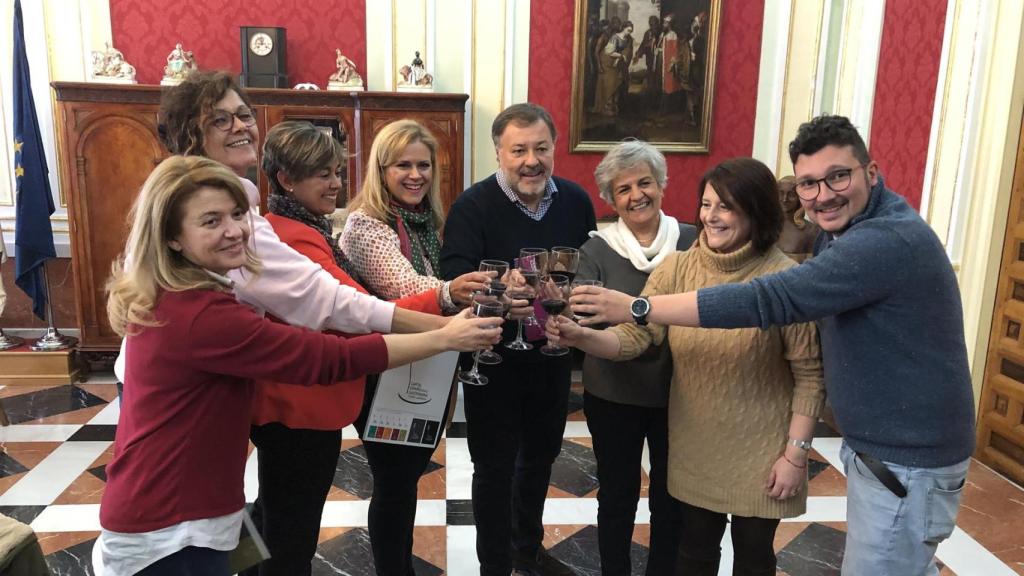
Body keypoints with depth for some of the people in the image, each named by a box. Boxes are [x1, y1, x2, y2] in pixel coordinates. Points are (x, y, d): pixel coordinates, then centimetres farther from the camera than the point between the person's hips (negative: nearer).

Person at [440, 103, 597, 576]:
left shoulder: (576, 201, -2)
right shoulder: (472, 206, -16)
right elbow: (454, 281, -27)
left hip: (554, 355, 5)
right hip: (494, 359, -5)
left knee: (541, 456, 23)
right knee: (495, 467, 9)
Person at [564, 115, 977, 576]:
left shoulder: (888, 240, -28)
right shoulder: (849, 230, 7)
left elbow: (770, 300, -33)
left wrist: (636, 308, -31)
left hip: (907, 462, -9)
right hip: (877, 445, 9)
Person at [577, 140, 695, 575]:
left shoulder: (692, 242, -2)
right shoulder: (595, 250, -6)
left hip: (676, 393, 1)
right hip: (614, 395, -1)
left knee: (670, 498, 16)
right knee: (617, 498, 15)